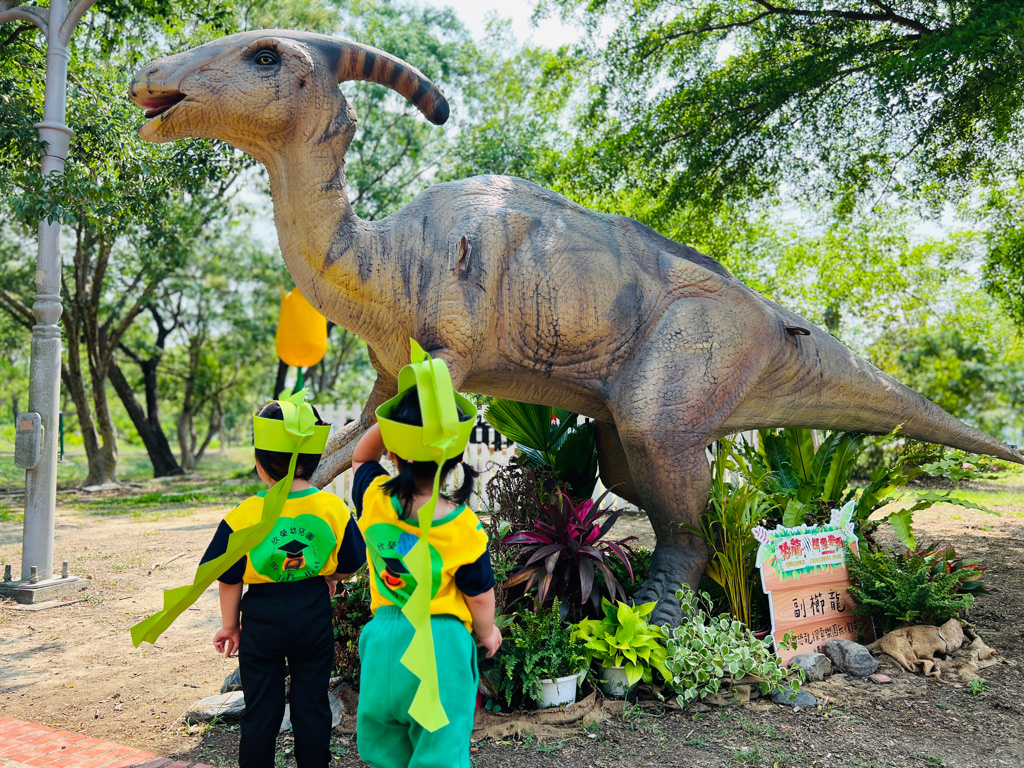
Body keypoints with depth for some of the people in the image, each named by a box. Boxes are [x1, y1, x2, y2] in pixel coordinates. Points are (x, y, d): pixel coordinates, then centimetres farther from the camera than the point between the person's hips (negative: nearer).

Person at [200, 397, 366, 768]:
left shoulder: (244, 516, -16)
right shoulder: (334, 508, -12)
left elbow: (229, 580, -7)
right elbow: (350, 566, -2)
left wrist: (230, 625, 9)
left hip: (262, 618, -1)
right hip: (314, 613, 1)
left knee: (261, 709, 14)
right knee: (312, 706, 15)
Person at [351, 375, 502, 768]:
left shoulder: (374, 499, -16)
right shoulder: (465, 528, -23)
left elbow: (361, 456, 8)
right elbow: (480, 595, -9)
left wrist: (388, 423, -9)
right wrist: (486, 632, 11)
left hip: (385, 636, 3)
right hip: (442, 641, -3)